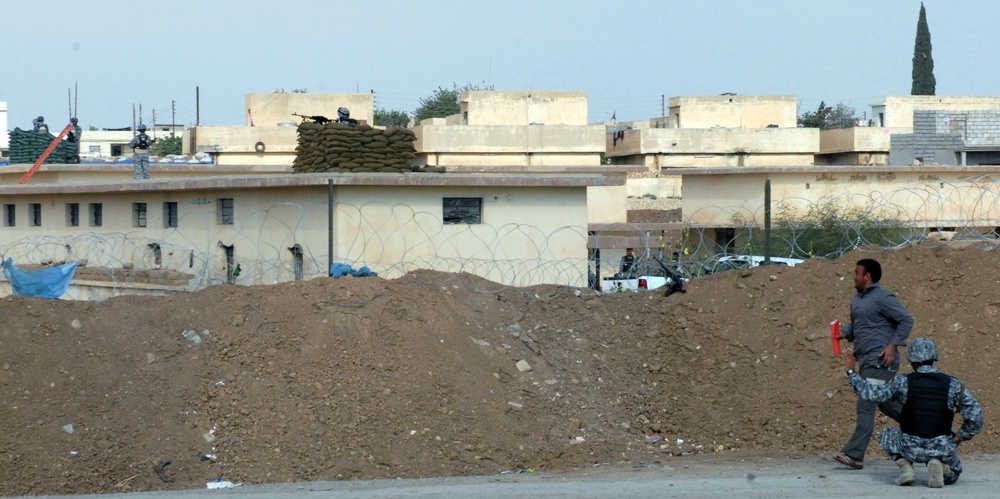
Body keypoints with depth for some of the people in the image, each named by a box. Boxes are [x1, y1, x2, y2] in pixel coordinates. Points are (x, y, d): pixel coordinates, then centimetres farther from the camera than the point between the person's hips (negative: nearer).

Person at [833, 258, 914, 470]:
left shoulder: (883, 298, -11)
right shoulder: (857, 300, 16)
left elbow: (906, 320, -13)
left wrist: (893, 345, -19)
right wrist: (845, 333, 7)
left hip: (879, 362, -10)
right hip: (865, 361, 10)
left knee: (865, 405, -12)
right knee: (885, 403, 18)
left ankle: (854, 455, -13)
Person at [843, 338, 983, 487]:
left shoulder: (903, 382, -7)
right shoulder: (953, 385, -5)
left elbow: (872, 394, -5)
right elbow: (975, 417, -9)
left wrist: (851, 371, 8)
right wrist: (958, 438, 6)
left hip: (912, 449, 0)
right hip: (942, 449, 0)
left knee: (887, 435, 32)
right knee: (951, 476, 33)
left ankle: (905, 468, 4)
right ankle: (939, 466, -5)